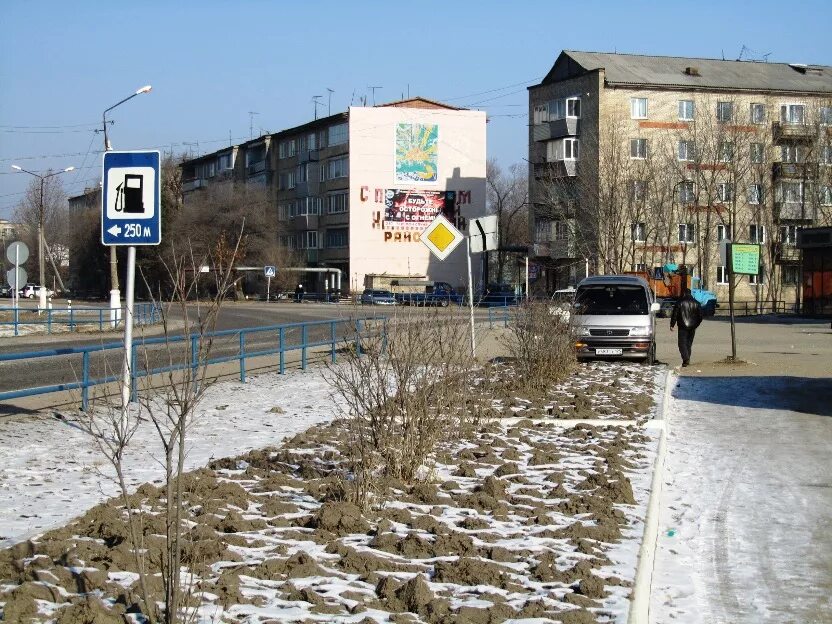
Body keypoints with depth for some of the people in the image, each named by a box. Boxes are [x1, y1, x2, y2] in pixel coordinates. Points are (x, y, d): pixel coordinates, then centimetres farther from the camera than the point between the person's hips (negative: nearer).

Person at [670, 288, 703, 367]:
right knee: (689, 343, 14)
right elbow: (700, 316, 12)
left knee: (682, 343, -5)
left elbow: (674, 315, -6)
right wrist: (696, 324, 23)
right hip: (692, 327, 4)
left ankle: (686, 359, -22)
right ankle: (687, 359, 17)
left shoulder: (679, 303, -5)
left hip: (683, 326, -4)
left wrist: (672, 325, 1)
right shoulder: (696, 303, 7)